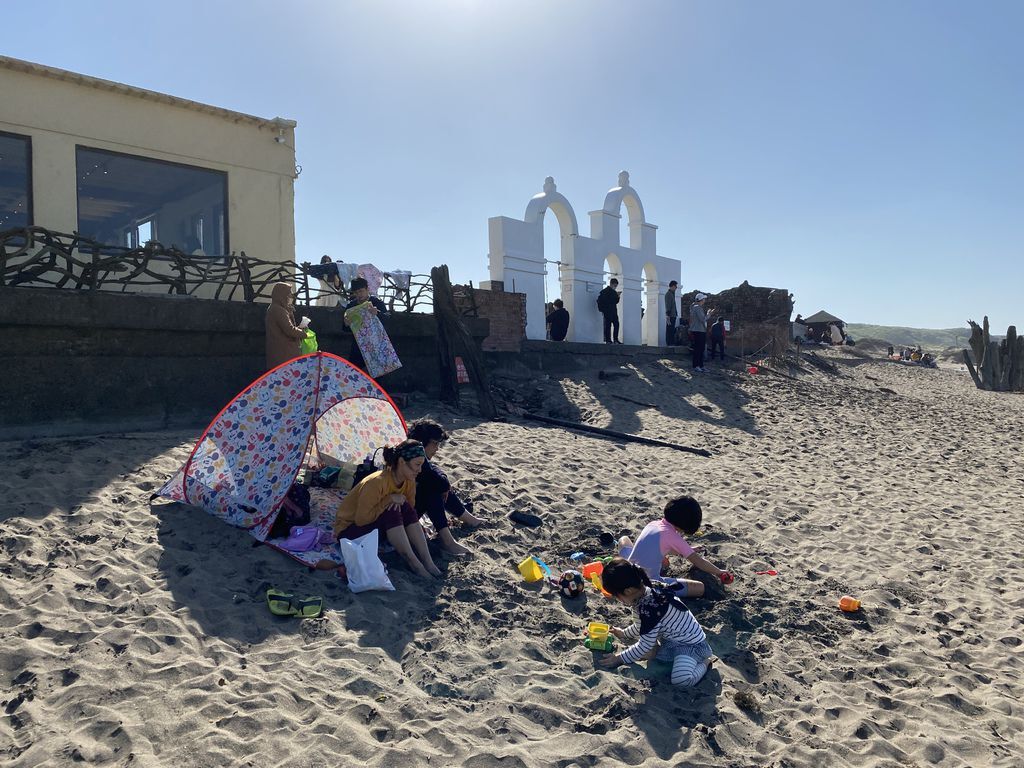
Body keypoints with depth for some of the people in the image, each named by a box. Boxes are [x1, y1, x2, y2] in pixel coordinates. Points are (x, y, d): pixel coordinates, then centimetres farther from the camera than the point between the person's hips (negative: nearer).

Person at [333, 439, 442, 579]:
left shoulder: (409, 481, -8)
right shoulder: (376, 482, -30)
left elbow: (411, 512, 1)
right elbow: (361, 519, -29)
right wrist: (389, 499, -30)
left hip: (377, 524, 7)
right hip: (348, 529, -7)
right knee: (391, 511, -31)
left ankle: (427, 562, -19)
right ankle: (414, 564, -27)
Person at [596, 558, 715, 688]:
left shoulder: (651, 607, -31)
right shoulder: (646, 592, -2)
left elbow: (645, 645, -24)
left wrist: (619, 658, -16)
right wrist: (624, 634, 26)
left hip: (693, 645, -10)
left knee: (681, 679, -31)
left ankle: (704, 662, -2)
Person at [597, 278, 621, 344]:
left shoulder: (614, 292, 17)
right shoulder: (604, 291, -6)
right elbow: (599, 301, -10)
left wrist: (617, 297, 3)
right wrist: (602, 310, -14)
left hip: (614, 312, 7)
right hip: (607, 312, -7)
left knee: (616, 324, 3)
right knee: (608, 325, -6)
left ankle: (615, 339, 7)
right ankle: (608, 340, -3)